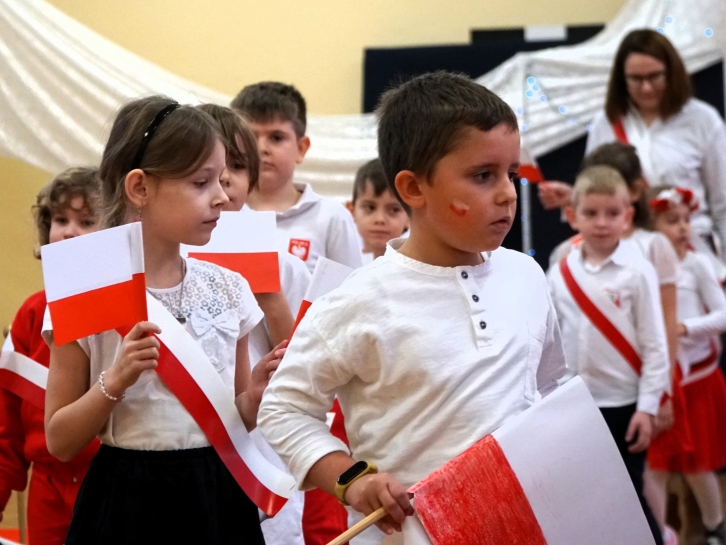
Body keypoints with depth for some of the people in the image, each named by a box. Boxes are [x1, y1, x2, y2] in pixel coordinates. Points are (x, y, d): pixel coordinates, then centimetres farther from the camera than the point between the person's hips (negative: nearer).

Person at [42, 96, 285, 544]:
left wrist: (258, 393, -8)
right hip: (129, 503, -3)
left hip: (217, 497, 4)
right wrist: (115, 382, -19)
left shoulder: (228, 288, 3)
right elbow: (61, 443, -6)